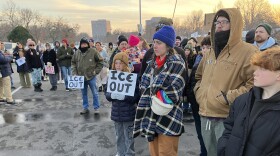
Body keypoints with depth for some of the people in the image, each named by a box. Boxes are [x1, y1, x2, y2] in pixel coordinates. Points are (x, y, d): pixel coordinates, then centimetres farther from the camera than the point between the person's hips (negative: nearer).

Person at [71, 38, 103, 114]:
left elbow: (100, 61, -1)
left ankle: (96, 108, 17)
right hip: (81, 77, 4)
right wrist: (74, 72, 2)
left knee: (95, 93, 3)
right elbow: (73, 63, 13)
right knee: (84, 94, 13)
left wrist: (96, 71, -5)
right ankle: (85, 108, 26)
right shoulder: (77, 53, 3)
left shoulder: (93, 52, -7)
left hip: (91, 77, -3)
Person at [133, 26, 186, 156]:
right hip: (152, 116, 7)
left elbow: (173, 93, -18)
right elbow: (144, 86, 14)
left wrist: (152, 91, -9)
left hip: (168, 118, -7)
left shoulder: (177, 63, -9)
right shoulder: (153, 62, 13)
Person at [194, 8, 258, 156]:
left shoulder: (248, 51, -10)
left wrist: (229, 97, -19)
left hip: (228, 119, -7)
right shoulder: (210, 52, 14)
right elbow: (199, 76, 26)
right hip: (205, 116, 7)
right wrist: (199, 92, 9)